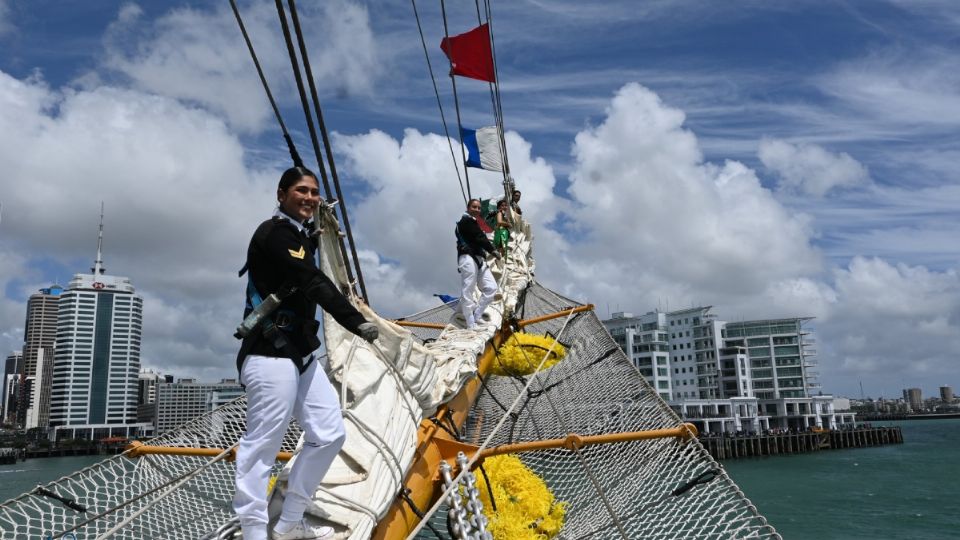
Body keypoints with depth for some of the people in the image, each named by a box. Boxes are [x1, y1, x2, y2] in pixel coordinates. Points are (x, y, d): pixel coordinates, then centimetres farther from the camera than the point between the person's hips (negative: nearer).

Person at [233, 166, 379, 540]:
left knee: (329, 434, 9)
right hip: (270, 354, -10)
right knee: (264, 443, -8)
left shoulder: (301, 236, 21)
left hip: (302, 354, 10)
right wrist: (356, 322, -30)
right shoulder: (273, 233, -10)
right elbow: (313, 283, -22)